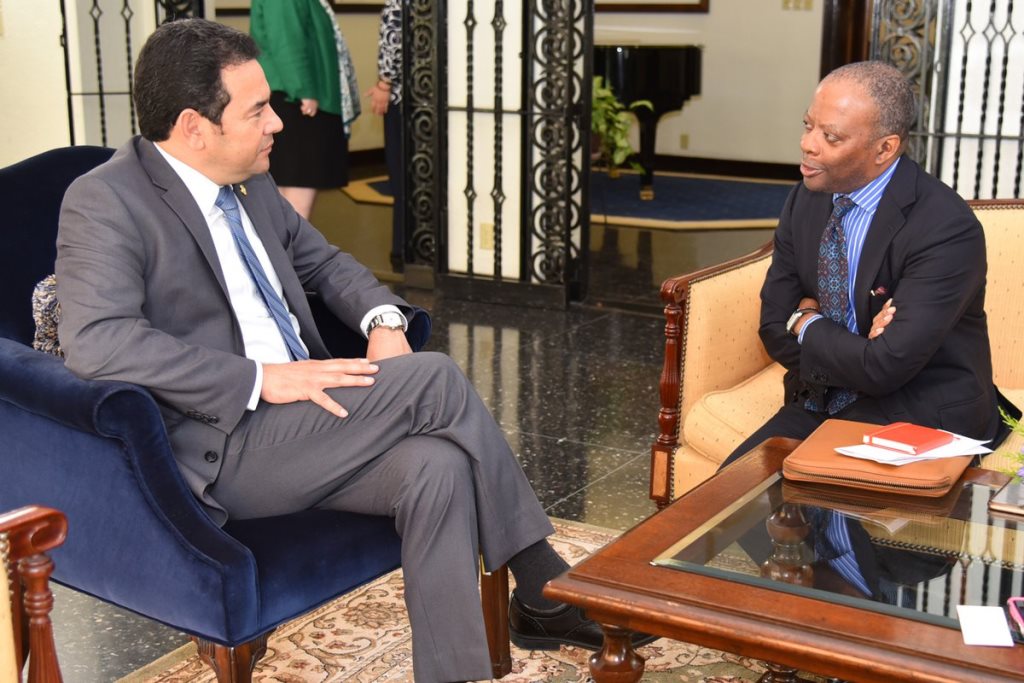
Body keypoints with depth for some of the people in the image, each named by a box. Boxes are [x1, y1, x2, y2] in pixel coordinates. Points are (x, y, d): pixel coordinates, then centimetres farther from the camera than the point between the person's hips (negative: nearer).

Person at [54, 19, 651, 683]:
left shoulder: (252, 184, 14)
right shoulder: (104, 202, -10)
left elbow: (323, 261, 26)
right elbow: (97, 341, -24)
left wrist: (382, 319, 3)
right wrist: (260, 378, -26)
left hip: (297, 421, 7)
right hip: (221, 448, -7)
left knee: (438, 465, -22)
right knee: (435, 378, -19)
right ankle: (544, 587, -1)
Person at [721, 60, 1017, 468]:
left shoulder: (947, 229, -21)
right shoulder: (807, 199, 1)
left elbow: (885, 367, -25)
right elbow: (775, 326, 2)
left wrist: (809, 324, -8)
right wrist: (857, 351, -15)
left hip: (921, 418, -5)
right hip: (823, 401, 6)